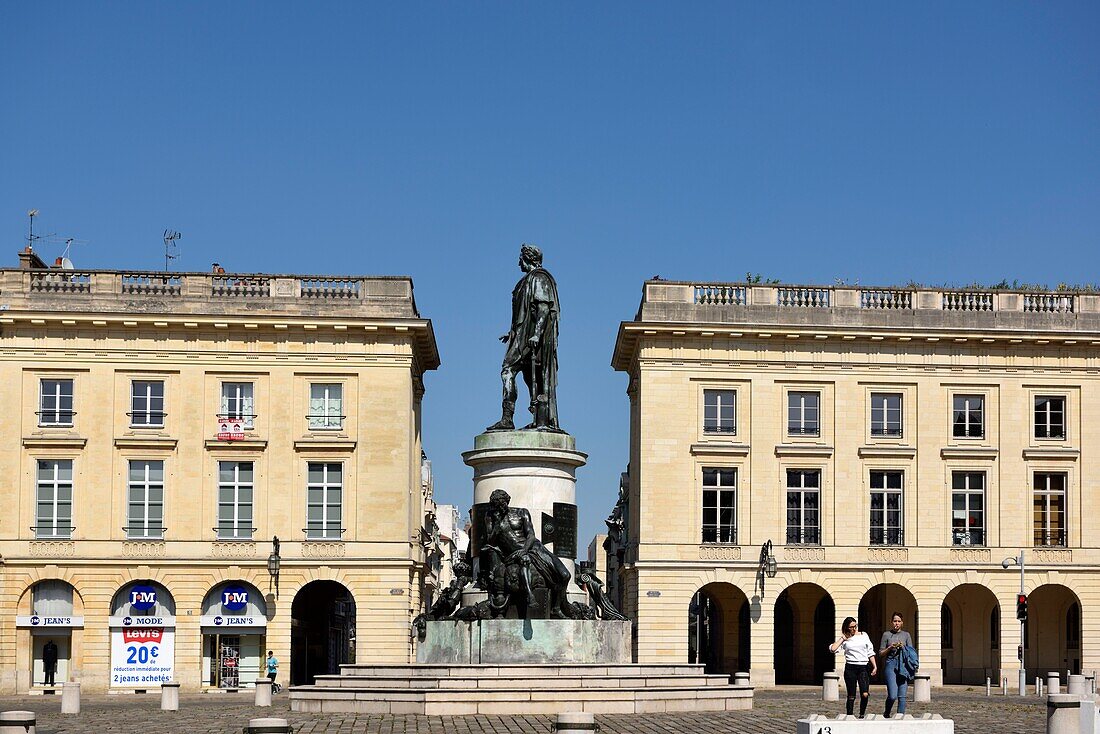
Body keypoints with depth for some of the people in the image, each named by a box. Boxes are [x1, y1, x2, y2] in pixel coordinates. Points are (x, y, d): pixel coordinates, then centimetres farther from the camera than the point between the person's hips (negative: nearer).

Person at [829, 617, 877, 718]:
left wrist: (875, 666, 9)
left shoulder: (864, 635, 12)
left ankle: (862, 715, 5)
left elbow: (870, 652, 16)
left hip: (863, 668, 1)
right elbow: (832, 649, -10)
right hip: (850, 668, -1)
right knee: (851, 696, 1)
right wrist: (842, 638, -3)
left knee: (865, 694, -14)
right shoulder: (844, 640, 6)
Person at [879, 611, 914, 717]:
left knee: (902, 696, -3)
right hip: (890, 664, -2)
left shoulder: (906, 635, 13)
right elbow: (881, 653, 8)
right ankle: (887, 714, 14)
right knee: (892, 696, -12)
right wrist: (890, 647, -8)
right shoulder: (886, 634, 8)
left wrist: (903, 647, -6)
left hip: (903, 665, 2)